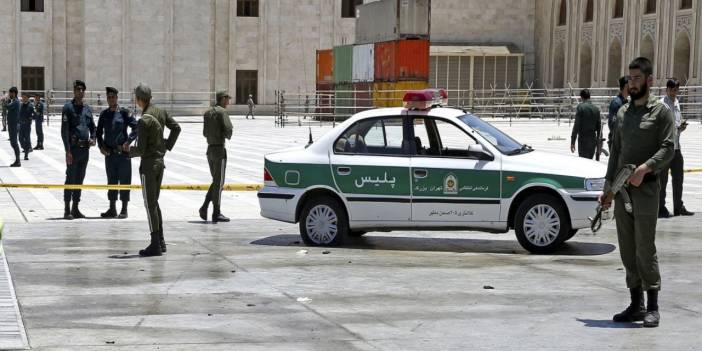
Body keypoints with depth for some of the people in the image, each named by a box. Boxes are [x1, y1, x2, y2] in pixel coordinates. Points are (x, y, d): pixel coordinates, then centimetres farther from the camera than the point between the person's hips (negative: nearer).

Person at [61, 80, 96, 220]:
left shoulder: (87, 108, 14)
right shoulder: (68, 107, -5)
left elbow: (93, 127, 23)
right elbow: (64, 130, -10)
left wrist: (93, 138, 0)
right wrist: (68, 150, -16)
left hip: (85, 148, 6)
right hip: (73, 148, -6)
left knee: (80, 179, 11)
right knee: (71, 178, -5)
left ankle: (75, 208, 18)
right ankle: (67, 210, 0)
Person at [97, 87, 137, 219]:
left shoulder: (124, 112, -5)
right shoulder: (104, 114, 8)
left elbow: (136, 128, -5)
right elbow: (99, 132, 14)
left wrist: (128, 142, -12)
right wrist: (101, 146, 1)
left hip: (123, 152, -4)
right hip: (109, 153, 4)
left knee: (124, 180, 0)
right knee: (111, 180, 10)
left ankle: (124, 210, 6)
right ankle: (112, 209, 18)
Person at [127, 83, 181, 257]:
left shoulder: (144, 121, -20)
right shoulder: (160, 112, 4)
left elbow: (140, 149, -18)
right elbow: (176, 128, 13)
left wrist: (129, 150, 2)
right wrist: (167, 145, 15)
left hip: (149, 164, -8)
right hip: (160, 161, 8)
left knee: (150, 204, -3)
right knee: (154, 202, 17)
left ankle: (155, 245, -2)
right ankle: (160, 241, 18)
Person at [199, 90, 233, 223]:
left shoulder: (208, 113, 13)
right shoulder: (222, 112, -11)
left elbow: (205, 133, 16)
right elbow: (228, 129, -20)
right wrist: (228, 136, 1)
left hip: (210, 150, 8)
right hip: (219, 149, -8)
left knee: (216, 181, 17)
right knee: (219, 182, -1)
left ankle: (205, 207, 4)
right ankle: (216, 213, 2)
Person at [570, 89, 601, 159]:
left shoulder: (580, 107, -8)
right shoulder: (596, 108, 8)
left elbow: (576, 125, -12)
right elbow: (599, 126, 12)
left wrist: (572, 141, -10)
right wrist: (597, 141, 22)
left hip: (583, 138, -5)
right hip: (593, 139, 5)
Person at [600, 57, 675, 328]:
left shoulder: (660, 111, -2)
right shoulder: (623, 112, 16)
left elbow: (668, 148, -11)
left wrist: (646, 167, -25)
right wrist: (608, 188, 13)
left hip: (646, 189, -6)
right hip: (622, 192, 6)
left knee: (645, 250, -6)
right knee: (627, 251, 8)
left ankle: (652, 307, 1)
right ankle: (636, 305, 16)